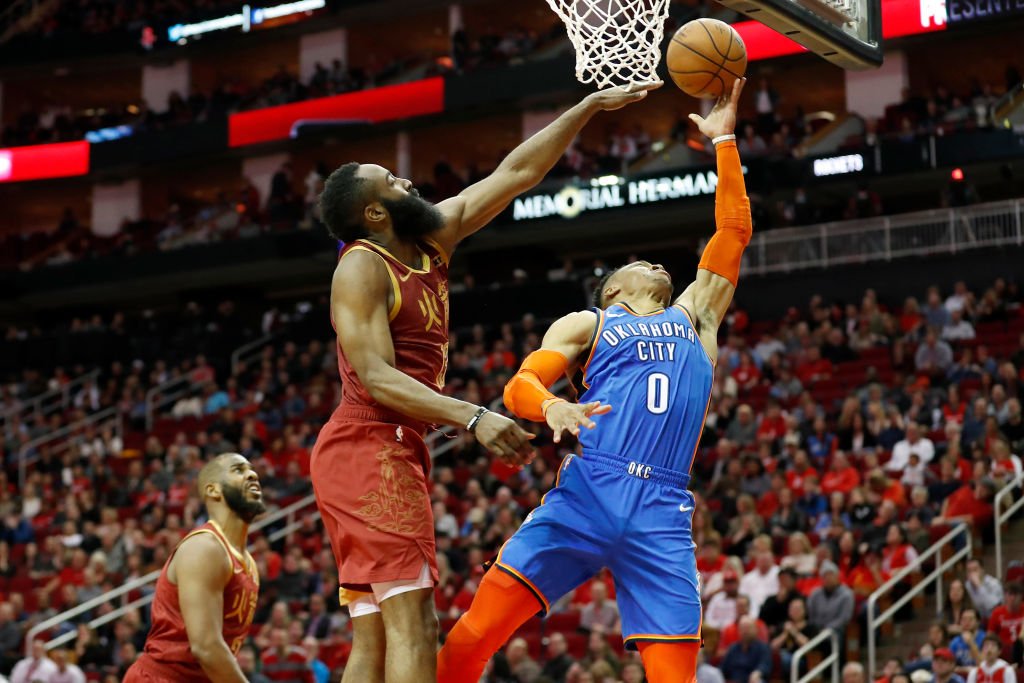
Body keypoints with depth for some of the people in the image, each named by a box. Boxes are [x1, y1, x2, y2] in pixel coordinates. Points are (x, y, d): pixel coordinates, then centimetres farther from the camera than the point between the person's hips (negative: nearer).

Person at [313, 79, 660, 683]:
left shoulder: (433, 240, 14)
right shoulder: (362, 269, -10)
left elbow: (517, 174, 17)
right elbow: (376, 379, -20)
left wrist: (591, 106, 16)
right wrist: (472, 418, -30)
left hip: (399, 452, 9)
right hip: (370, 449, -9)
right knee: (411, 622, -18)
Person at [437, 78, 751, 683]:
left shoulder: (695, 316, 29)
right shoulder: (587, 324, 20)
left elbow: (734, 230, 29)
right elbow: (519, 386, 5)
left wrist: (724, 141, 31)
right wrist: (552, 406, -17)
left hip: (664, 512, 2)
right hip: (586, 492, -2)